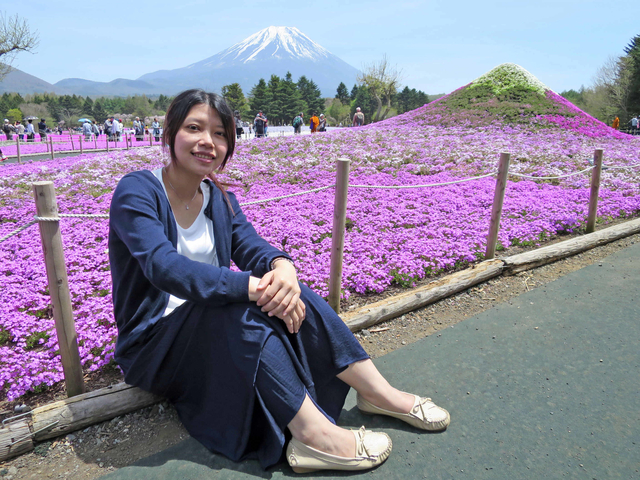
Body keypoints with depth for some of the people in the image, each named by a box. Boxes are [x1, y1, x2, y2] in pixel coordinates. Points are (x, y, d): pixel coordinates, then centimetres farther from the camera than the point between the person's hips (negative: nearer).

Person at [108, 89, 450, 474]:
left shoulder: (220, 199, 5)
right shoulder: (136, 192, -16)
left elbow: (251, 246, -9)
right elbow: (164, 266, -31)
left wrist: (282, 266, -33)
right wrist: (250, 287, -40)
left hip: (220, 331, 5)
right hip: (154, 343, -5)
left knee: (286, 292, -21)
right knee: (236, 307, -34)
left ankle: (378, 392, -15)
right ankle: (312, 433, -32)